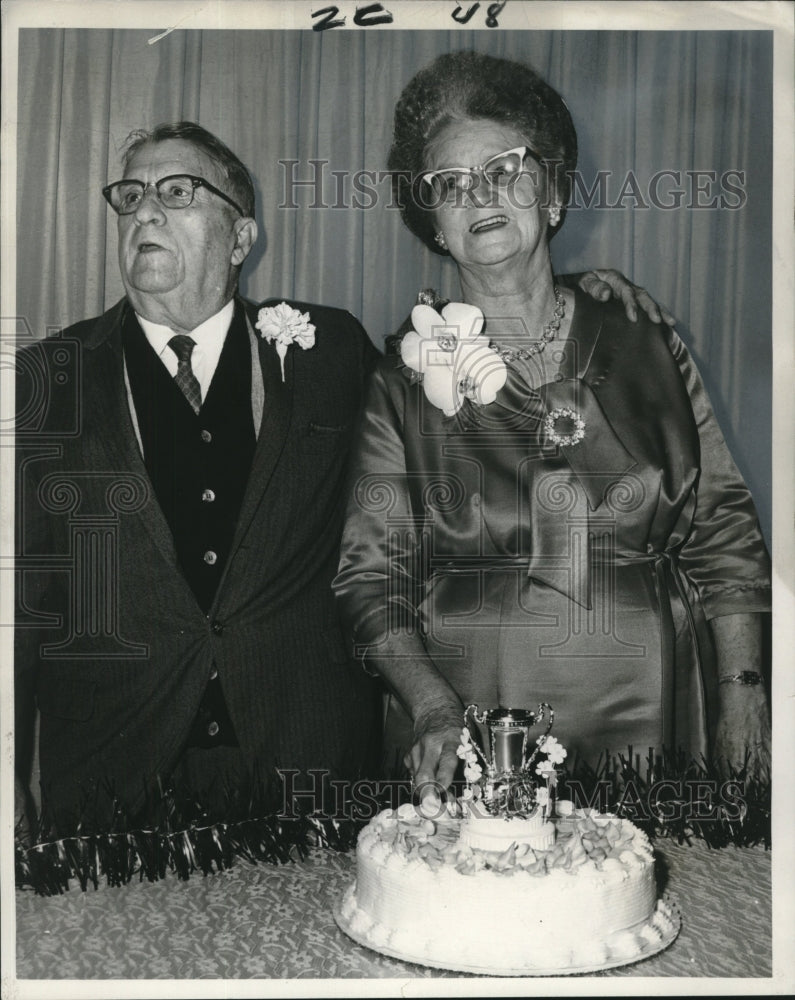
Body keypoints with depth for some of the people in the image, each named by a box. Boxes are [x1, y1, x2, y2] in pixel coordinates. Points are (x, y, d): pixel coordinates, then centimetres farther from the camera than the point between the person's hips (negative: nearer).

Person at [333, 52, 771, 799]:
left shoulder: (651, 350, 5)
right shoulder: (405, 381, 1)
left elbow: (724, 540, 7)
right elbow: (371, 578, -2)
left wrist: (741, 693, -1)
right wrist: (434, 705, -17)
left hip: (650, 721, 2)